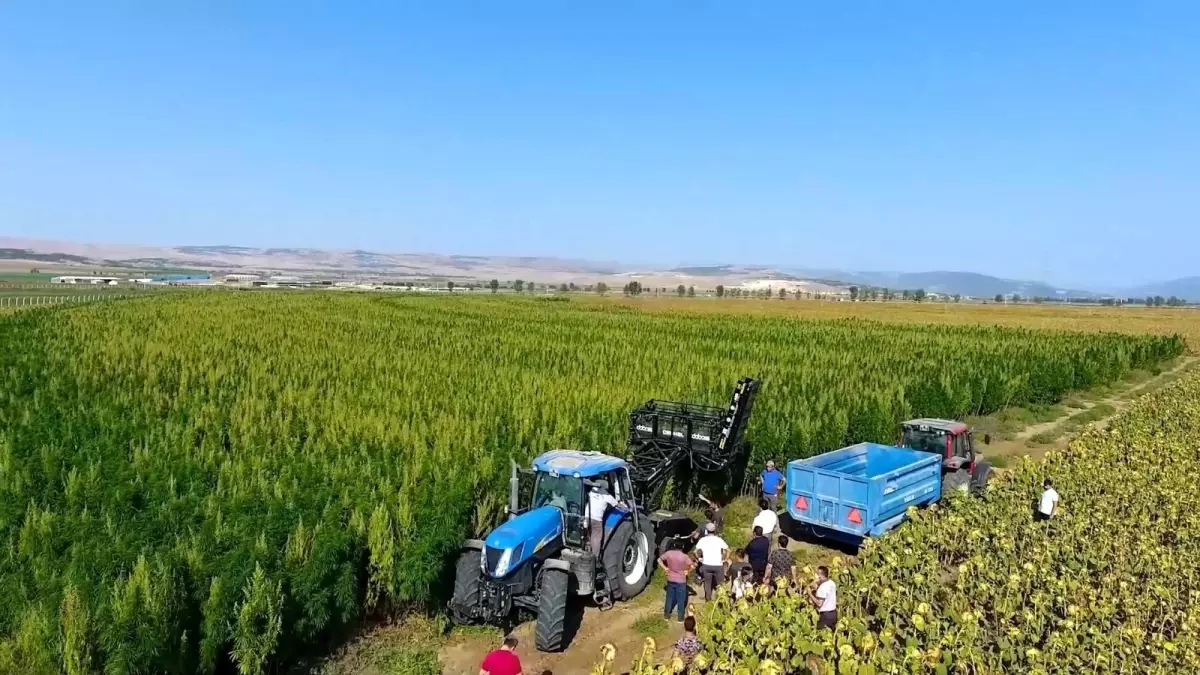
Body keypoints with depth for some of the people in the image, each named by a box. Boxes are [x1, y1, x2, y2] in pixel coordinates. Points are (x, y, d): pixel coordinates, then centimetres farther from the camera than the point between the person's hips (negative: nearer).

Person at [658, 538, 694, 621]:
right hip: (681, 581, -3)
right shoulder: (684, 556, -16)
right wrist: (688, 571, 0)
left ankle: (666, 614, 29)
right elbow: (692, 566, -17)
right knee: (681, 599, 12)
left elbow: (659, 560, 0)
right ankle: (680, 617, 21)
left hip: (670, 580, 3)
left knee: (669, 597, 19)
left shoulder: (668, 553, -9)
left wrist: (665, 568, 4)